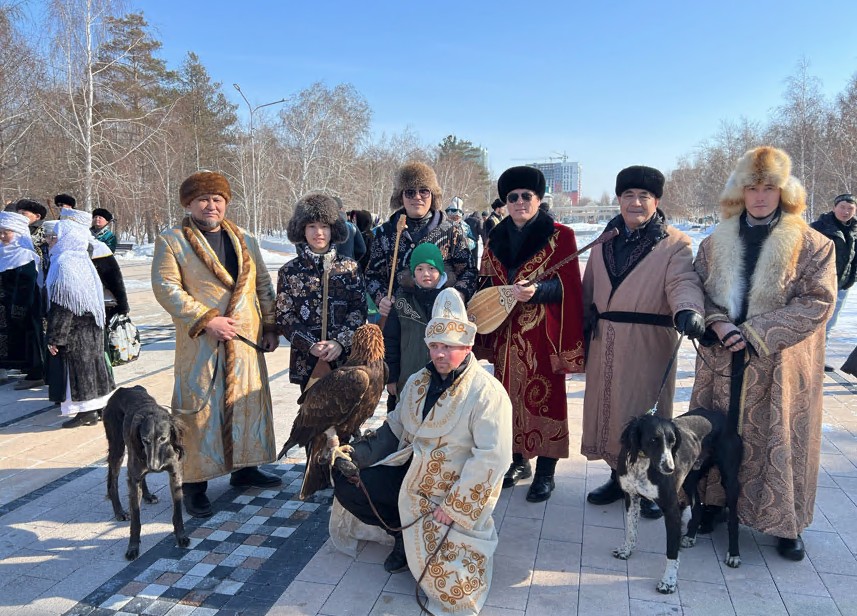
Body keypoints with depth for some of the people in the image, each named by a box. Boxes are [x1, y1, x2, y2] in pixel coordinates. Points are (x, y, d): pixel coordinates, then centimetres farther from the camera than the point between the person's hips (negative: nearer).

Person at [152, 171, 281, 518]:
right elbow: (166, 287, -10)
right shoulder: (171, 241, 0)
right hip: (200, 343, -5)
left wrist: (270, 327, 6)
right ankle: (195, 483, 11)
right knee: (200, 409, 0)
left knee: (249, 401, 11)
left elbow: (263, 285, 15)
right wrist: (206, 320, -18)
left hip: (246, 340, 5)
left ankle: (245, 468, 27)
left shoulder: (245, 241, 14)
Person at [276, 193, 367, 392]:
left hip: (345, 357, 0)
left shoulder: (350, 267, 4)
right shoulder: (289, 271, 3)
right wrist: (310, 345, -11)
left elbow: (359, 310, 1)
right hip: (307, 360, 0)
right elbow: (284, 317, 1)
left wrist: (340, 341, -12)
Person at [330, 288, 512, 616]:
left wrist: (455, 504, -25)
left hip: (455, 491, -6)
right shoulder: (417, 382, 3)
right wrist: (355, 452, -2)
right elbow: (394, 429, 12)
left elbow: (491, 457, -25)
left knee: (440, 572, -18)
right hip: (411, 475, 7)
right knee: (347, 486, -1)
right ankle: (407, 534, 15)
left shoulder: (487, 393, -20)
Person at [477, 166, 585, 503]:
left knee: (544, 396, 1)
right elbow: (487, 284, 16)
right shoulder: (497, 238, 10)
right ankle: (518, 461, 28)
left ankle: (545, 472, 14)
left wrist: (536, 290, -27)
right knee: (510, 395, 11)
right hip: (506, 332, 5)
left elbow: (567, 285, -11)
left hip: (542, 333, -5)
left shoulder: (559, 235, -4)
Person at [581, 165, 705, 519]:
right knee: (608, 408, 10)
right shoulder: (604, 241, 11)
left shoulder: (675, 243, -3)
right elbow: (590, 288, 15)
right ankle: (618, 476, 28)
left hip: (648, 344, -4)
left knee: (646, 413, 3)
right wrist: (585, 325, 9)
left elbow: (683, 282, -18)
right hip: (605, 343, 5)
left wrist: (688, 310, -39)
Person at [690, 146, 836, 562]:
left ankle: (785, 524, 19)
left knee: (779, 439, 4)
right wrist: (719, 325, -13)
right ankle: (713, 503, 23)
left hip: (780, 365, -2)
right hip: (722, 362, 3)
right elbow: (697, 291, 7)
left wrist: (756, 332, -16)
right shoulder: (716, 243, 8)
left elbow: (817, 301, -9)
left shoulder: (812, 245, -2)